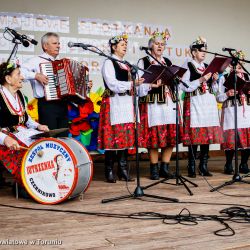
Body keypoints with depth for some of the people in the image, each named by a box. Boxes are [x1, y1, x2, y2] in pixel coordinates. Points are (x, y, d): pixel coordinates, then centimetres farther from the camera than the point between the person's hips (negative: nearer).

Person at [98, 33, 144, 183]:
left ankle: (123, 170, 9)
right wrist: (131, 84, -19)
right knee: (113, 137, -7)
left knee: (126, 136, 4)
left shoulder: (126, 65, 21)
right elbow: (112, 84, -13)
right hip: (114, 103, -7)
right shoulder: (108, 63, -1)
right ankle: (110, 172, 1)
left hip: (127, 103, 7)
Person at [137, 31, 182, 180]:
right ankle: (154, 169, 6)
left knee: (171, 135, 1)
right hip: (152, 103, -5)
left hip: (169, 102, 5)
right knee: (154, 136, -6)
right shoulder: (143, 62, 5)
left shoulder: (168, 62, 20)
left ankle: (165, 168, 12)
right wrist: (152, 85, -19)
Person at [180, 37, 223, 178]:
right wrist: (201, 80, -16)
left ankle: (204, 166, 11)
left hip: (209, 104, 6)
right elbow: (185, 87, -11)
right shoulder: (188, 66, 0)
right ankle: (192, 168, 0)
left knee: (208, 134, 3)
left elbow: (214, 90, 19)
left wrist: (215, 80, 0)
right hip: (194, 103, -6)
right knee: (195, 135, -8)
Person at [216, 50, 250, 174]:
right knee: (231, 139, -7)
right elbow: (218, 97, 1)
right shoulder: (224, 78, 4)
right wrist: (227, 94, -17)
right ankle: (228, 165, 7)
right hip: (231, 112, -4)